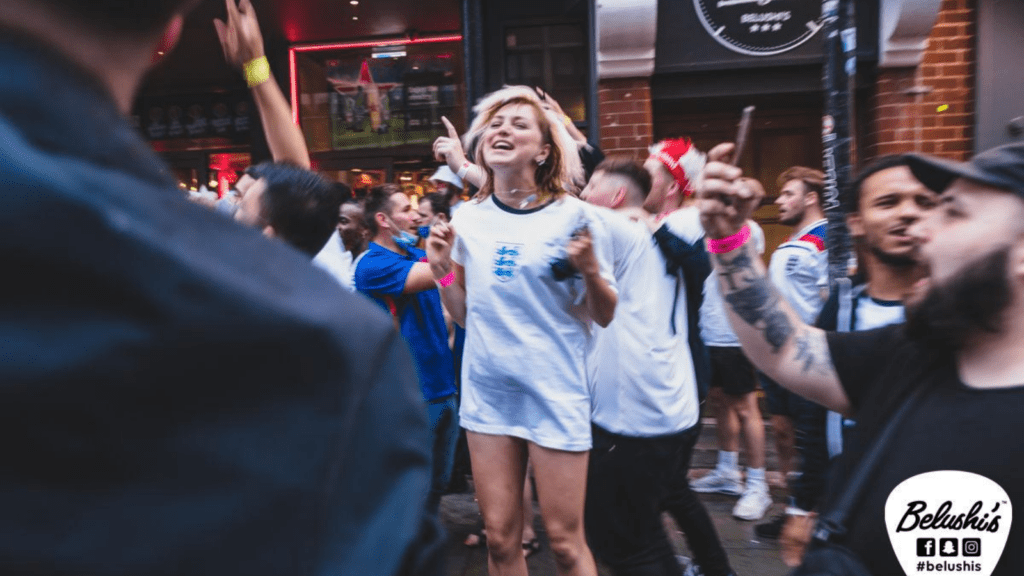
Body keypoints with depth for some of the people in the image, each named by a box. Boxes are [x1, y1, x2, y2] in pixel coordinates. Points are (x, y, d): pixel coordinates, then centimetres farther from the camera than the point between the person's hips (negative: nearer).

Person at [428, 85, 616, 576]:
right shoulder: (467, 218, 4)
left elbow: (603, 316, -2)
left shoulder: (572, 215, -6)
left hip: (555, 390, -3)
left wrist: (590, 270, -20)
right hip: (487, 389, 3)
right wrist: (442, 271, -4)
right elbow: (465, 315, 11)